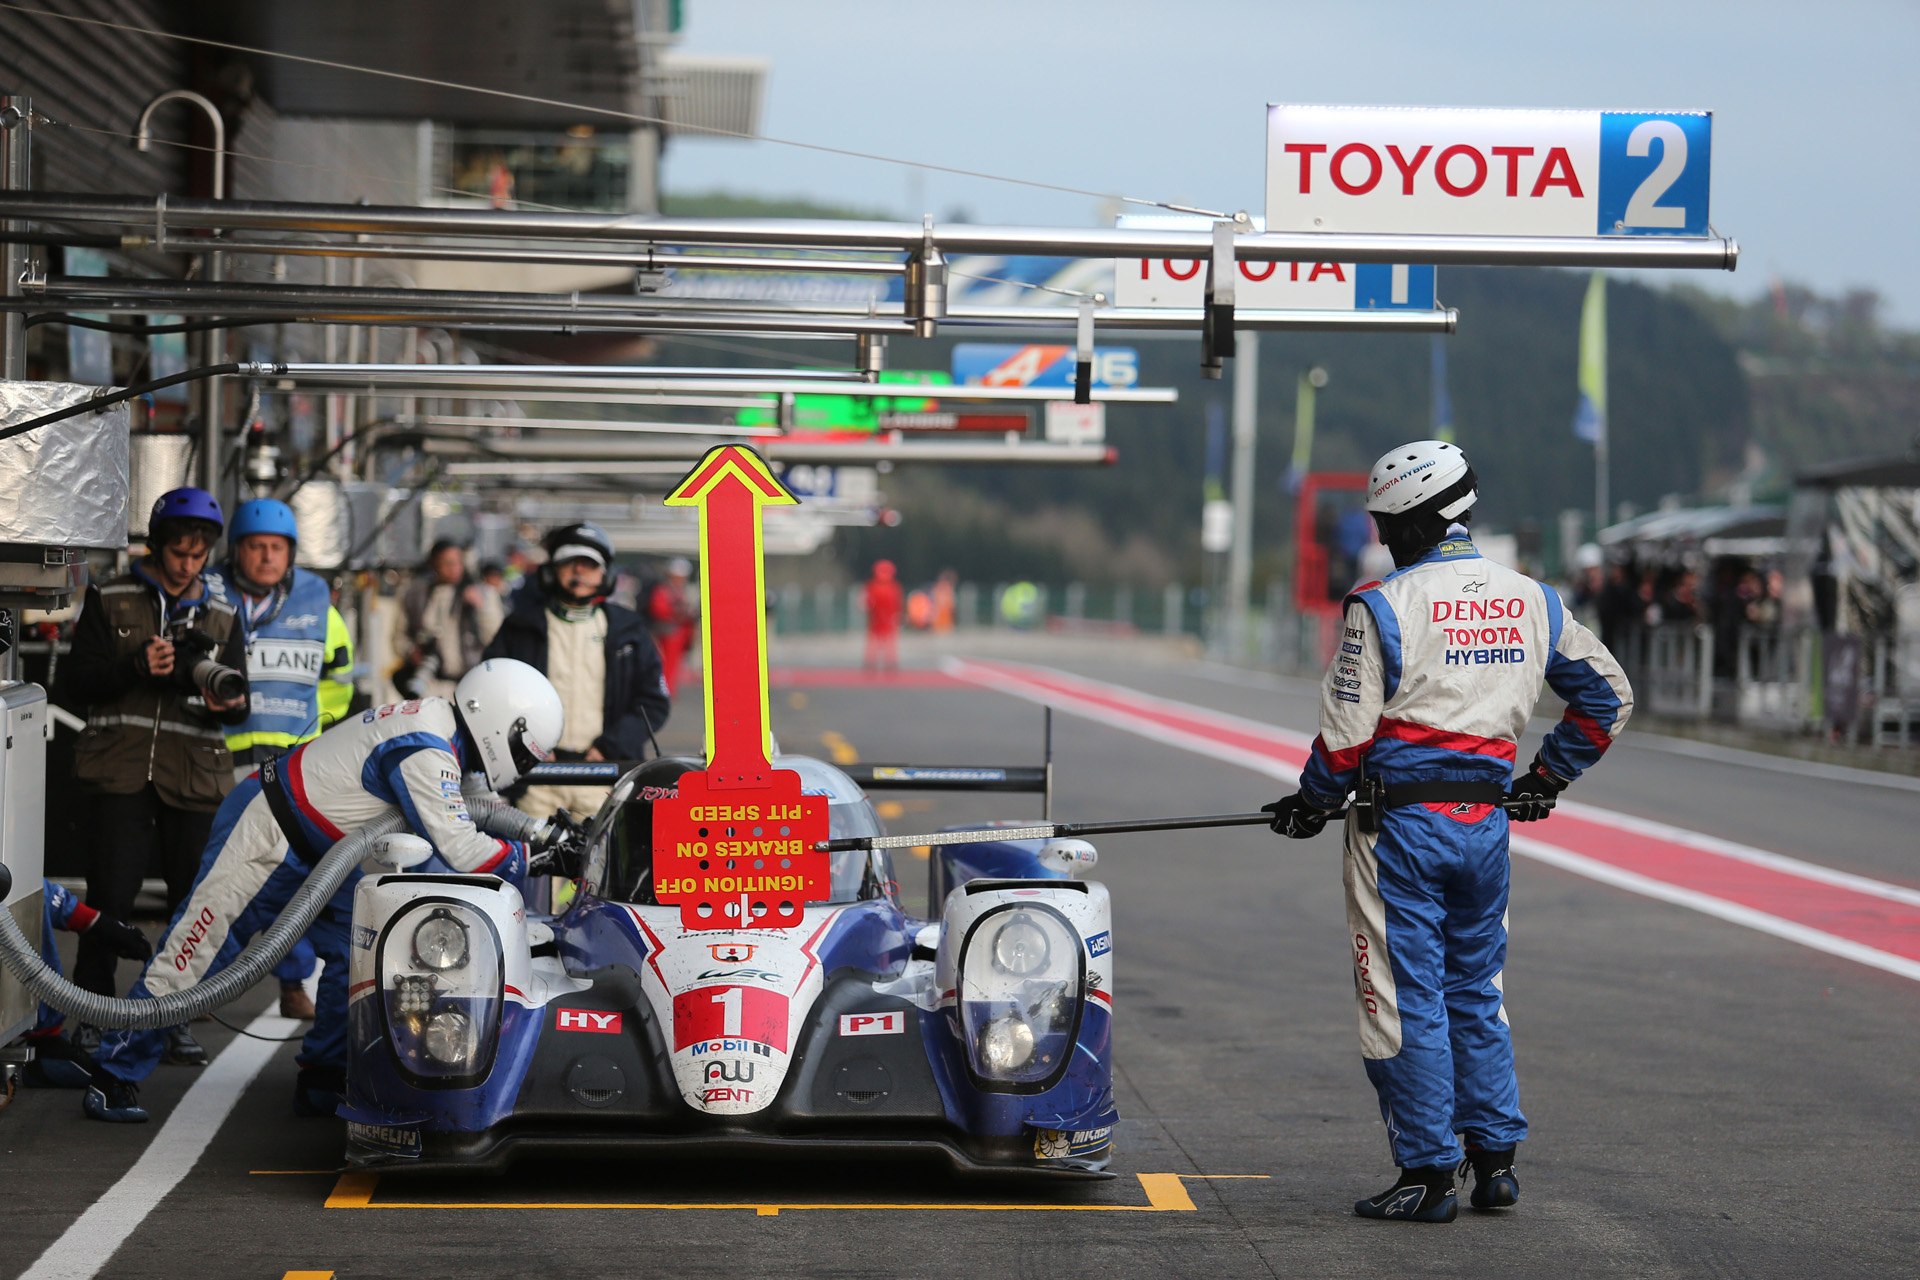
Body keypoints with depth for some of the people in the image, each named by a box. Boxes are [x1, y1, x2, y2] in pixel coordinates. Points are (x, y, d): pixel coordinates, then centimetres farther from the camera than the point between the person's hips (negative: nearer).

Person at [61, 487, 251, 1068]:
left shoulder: (220, 616, 15)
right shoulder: (111, 600, 7)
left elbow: (240, 703, 11)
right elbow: (74, 682, 1)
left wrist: (226, 701, -14)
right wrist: (136, 667, -15)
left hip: (195, 775, 3)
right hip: (121, 771, -3)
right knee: (110, 895, -8)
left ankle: (179, 1021, 12)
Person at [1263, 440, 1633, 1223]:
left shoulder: (1382, 606, -11)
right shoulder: (1532, 603, 7)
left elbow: (1347, 731, -10)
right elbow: (1608, 695, 14)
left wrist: (1311, 805, 6)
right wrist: (1546, 781, 22)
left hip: (1402, 820, -5)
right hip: (1487, 821, 6)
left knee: (1406, 1000, 1)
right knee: (1475, 991, 18)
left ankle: (1428, 1174, 4)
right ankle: (1495, 1160, 18)